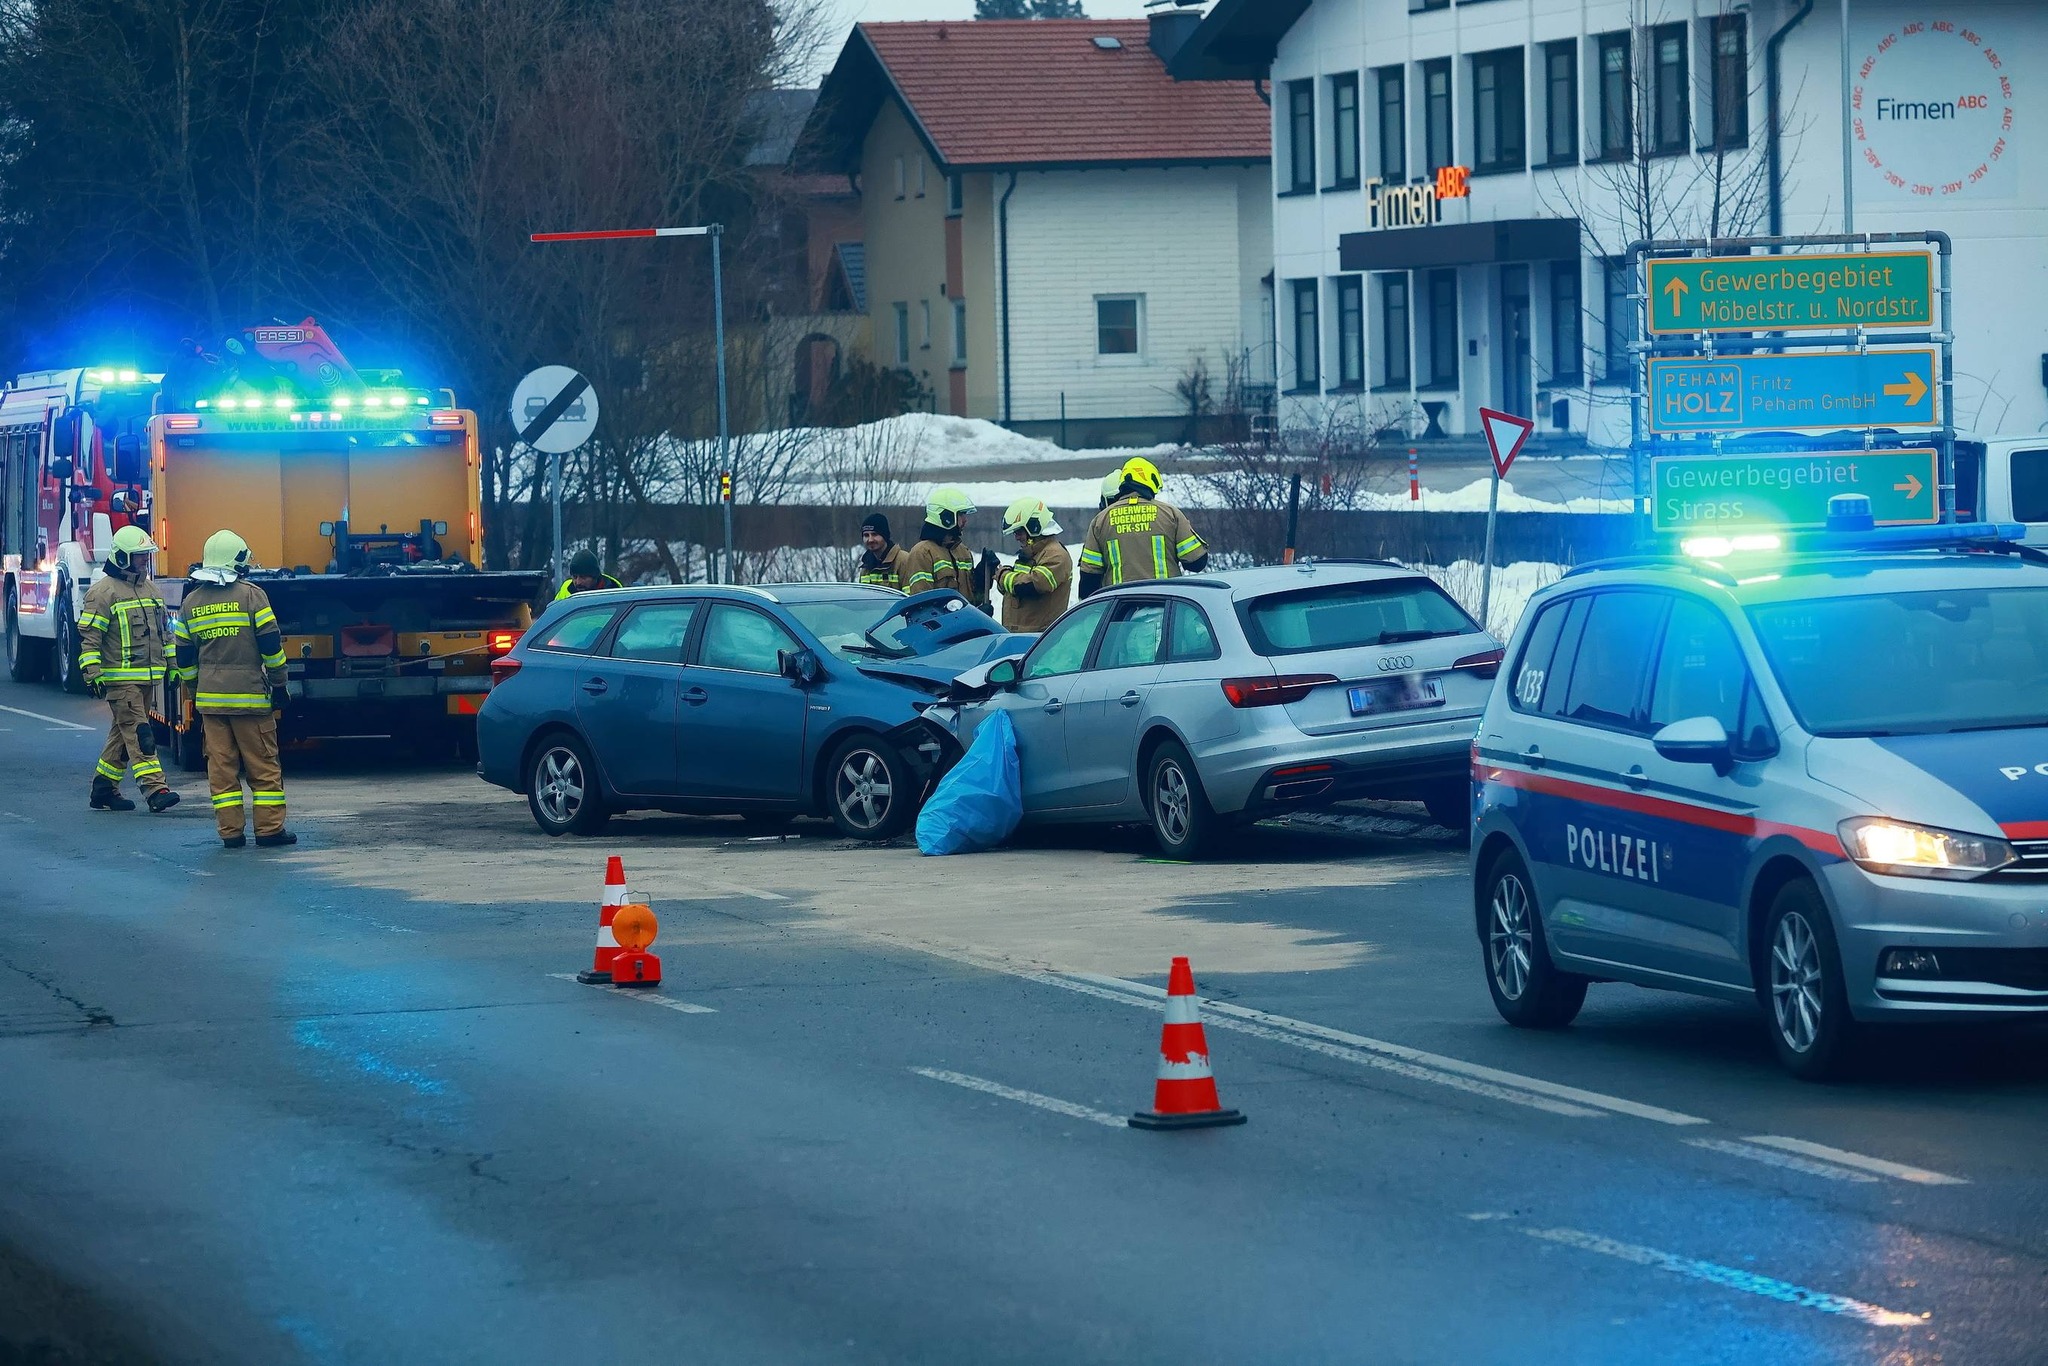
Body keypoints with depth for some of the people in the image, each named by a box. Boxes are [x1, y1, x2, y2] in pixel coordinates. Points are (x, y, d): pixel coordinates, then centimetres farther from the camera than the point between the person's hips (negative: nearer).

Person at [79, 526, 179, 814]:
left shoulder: (150, 588, 15)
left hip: (148, 676, 8)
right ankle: (155, 789, -22)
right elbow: (89, 635, -11)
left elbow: (162, 631, 24)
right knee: (139, 734, -14)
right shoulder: (103, 591, -9)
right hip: (120, 678, -8)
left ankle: (104, 790, 20)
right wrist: (92, 673, -17)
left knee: (123, 735, 12)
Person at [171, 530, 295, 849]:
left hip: (210, 697, 4)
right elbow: (271, 645, -9)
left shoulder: (190, 603, 7)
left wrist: (196, 691, 23)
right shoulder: (251, 595, -7)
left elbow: (184, 657, 13)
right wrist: (278, 685, 0)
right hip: (250, 695, -4)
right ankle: (269, 829, 4)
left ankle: (231, 831, 5)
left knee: (221, 765, 6)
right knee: (263, 764, 3)